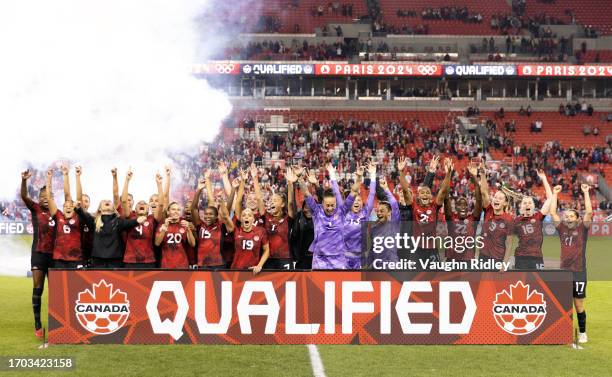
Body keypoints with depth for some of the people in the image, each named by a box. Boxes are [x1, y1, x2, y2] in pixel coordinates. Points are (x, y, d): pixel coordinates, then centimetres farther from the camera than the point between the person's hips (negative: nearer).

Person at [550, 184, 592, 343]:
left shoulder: (582, 229, 2)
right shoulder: (562, 229, 9)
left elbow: (589, 212, -9)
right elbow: (552, 213, 6)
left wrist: (586, 193, -9)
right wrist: (555, 194, 6)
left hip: (579, 272, -3)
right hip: (563, 271, 3)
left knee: (579, 305, 3)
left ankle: (582, 332, 14)